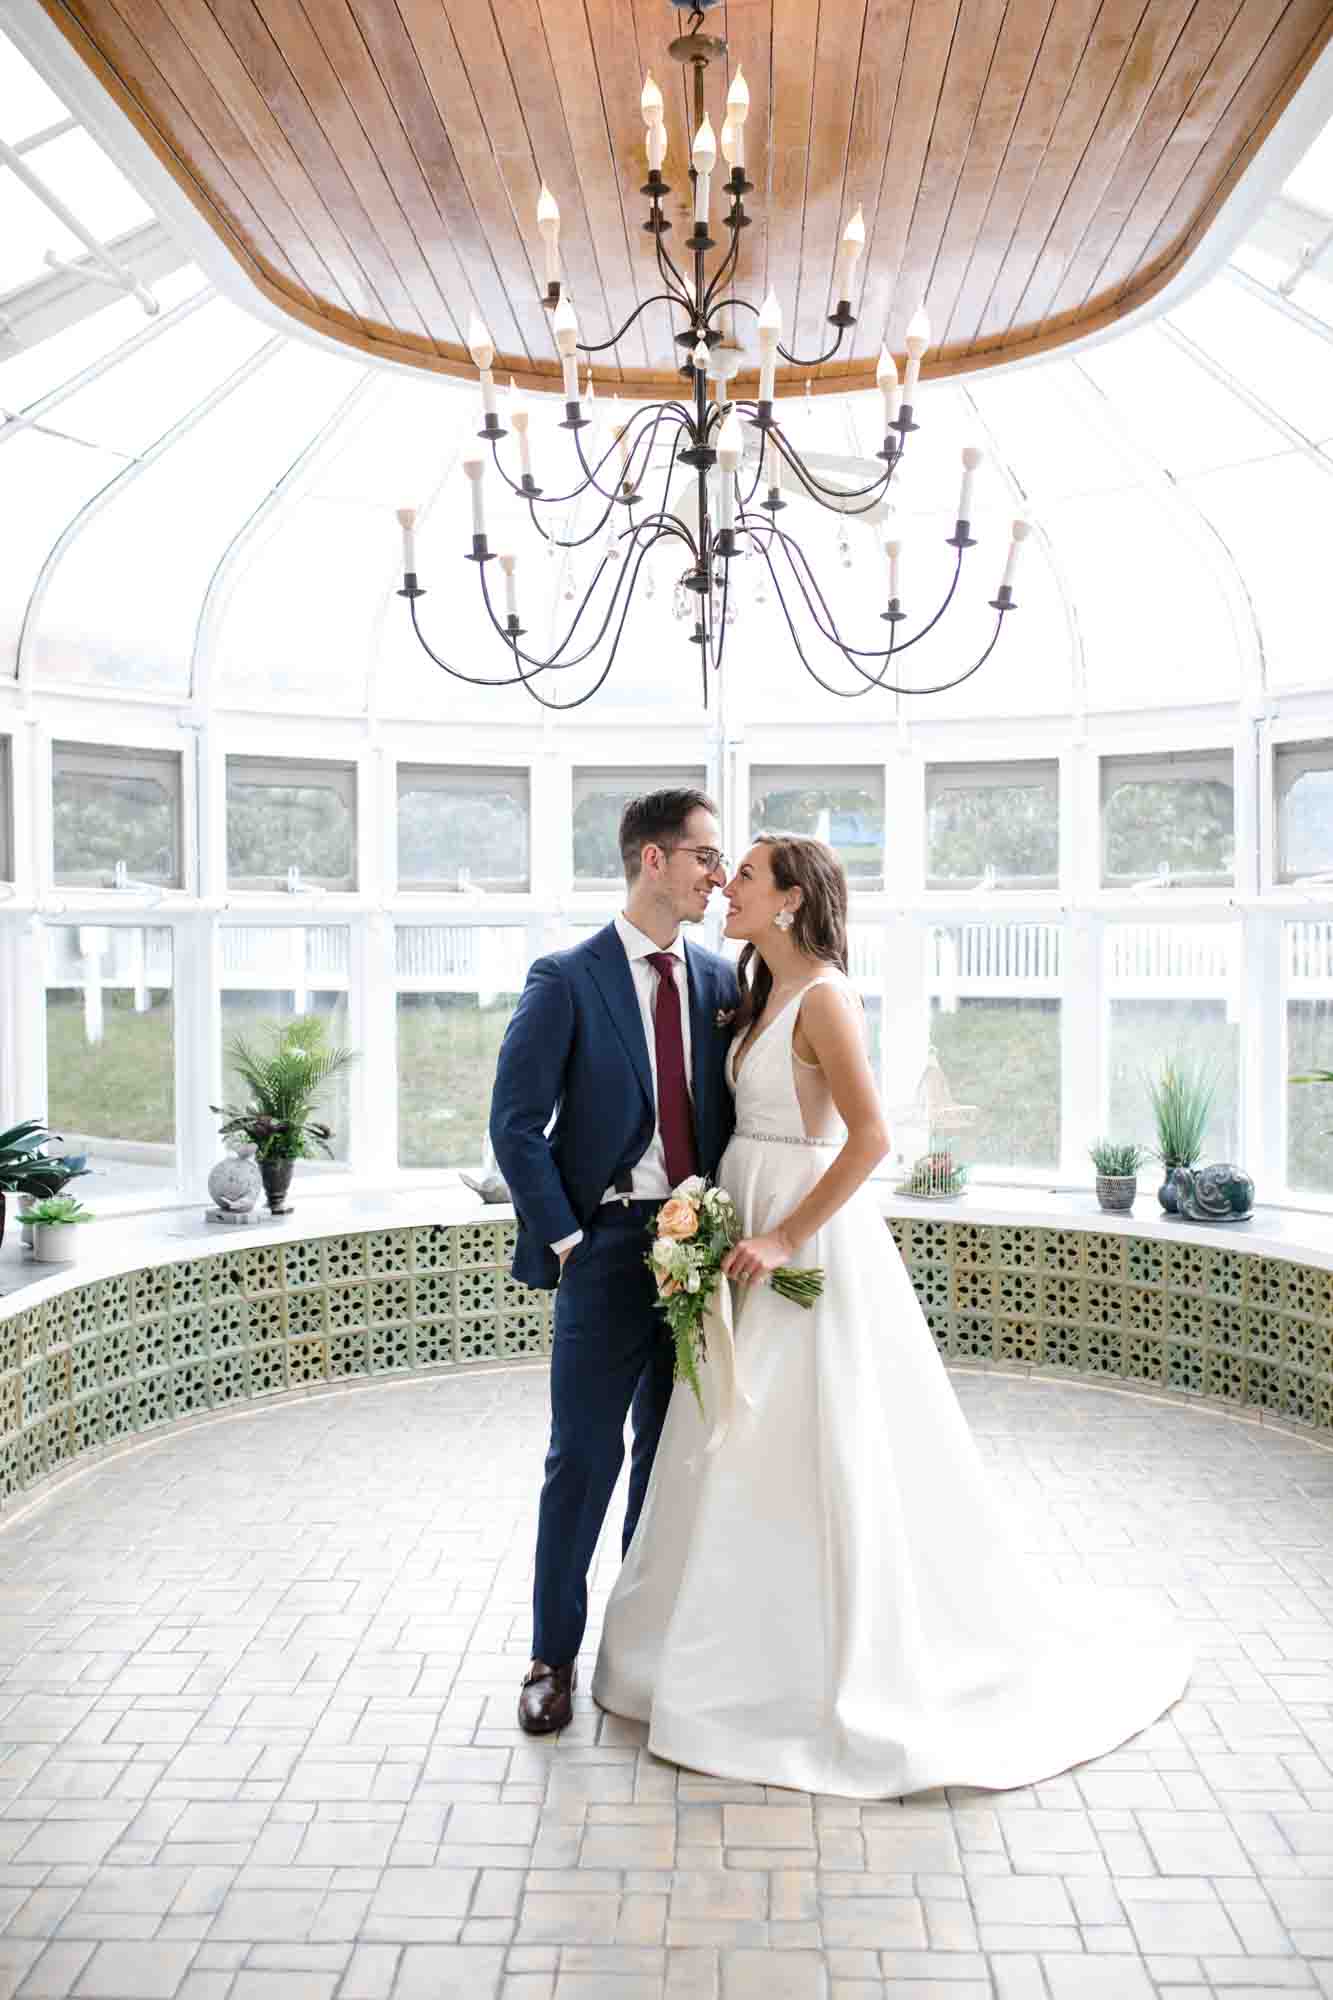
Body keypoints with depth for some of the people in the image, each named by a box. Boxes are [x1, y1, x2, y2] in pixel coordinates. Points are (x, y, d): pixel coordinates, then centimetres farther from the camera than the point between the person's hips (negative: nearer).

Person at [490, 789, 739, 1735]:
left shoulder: (720, 979, 8)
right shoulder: (567, 980, -7)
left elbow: (730, 1115, 12)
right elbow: (516, 1126, -8)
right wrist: (566, 1242, -10)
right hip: (609, 1246, -4)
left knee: (672, 1453, 15)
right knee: (584, 1457, 3)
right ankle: (556, 1655, 22)